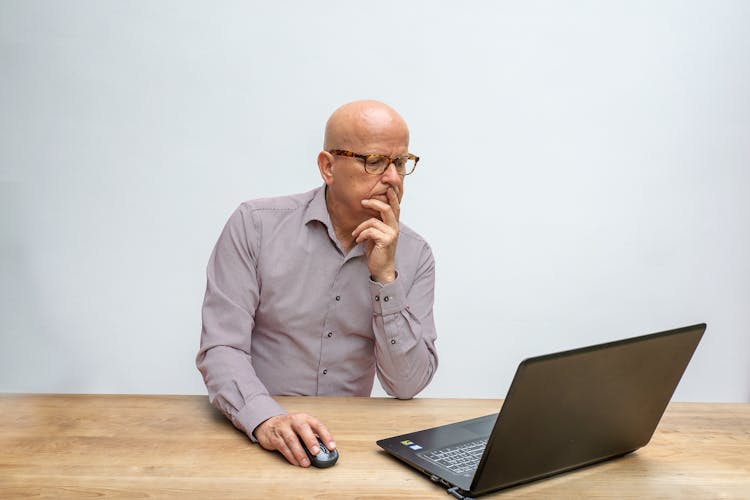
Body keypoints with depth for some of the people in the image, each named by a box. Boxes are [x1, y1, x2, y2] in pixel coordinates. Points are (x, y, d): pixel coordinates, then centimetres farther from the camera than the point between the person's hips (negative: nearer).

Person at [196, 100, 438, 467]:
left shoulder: (414, 255, -1)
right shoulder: (255, 225, -6)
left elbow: (406, 385, -6)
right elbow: (220, 348, -11)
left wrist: (385, 276, -15)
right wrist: (266, 420, -28)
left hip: (344, 437, 2)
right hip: (250, 434, -1)